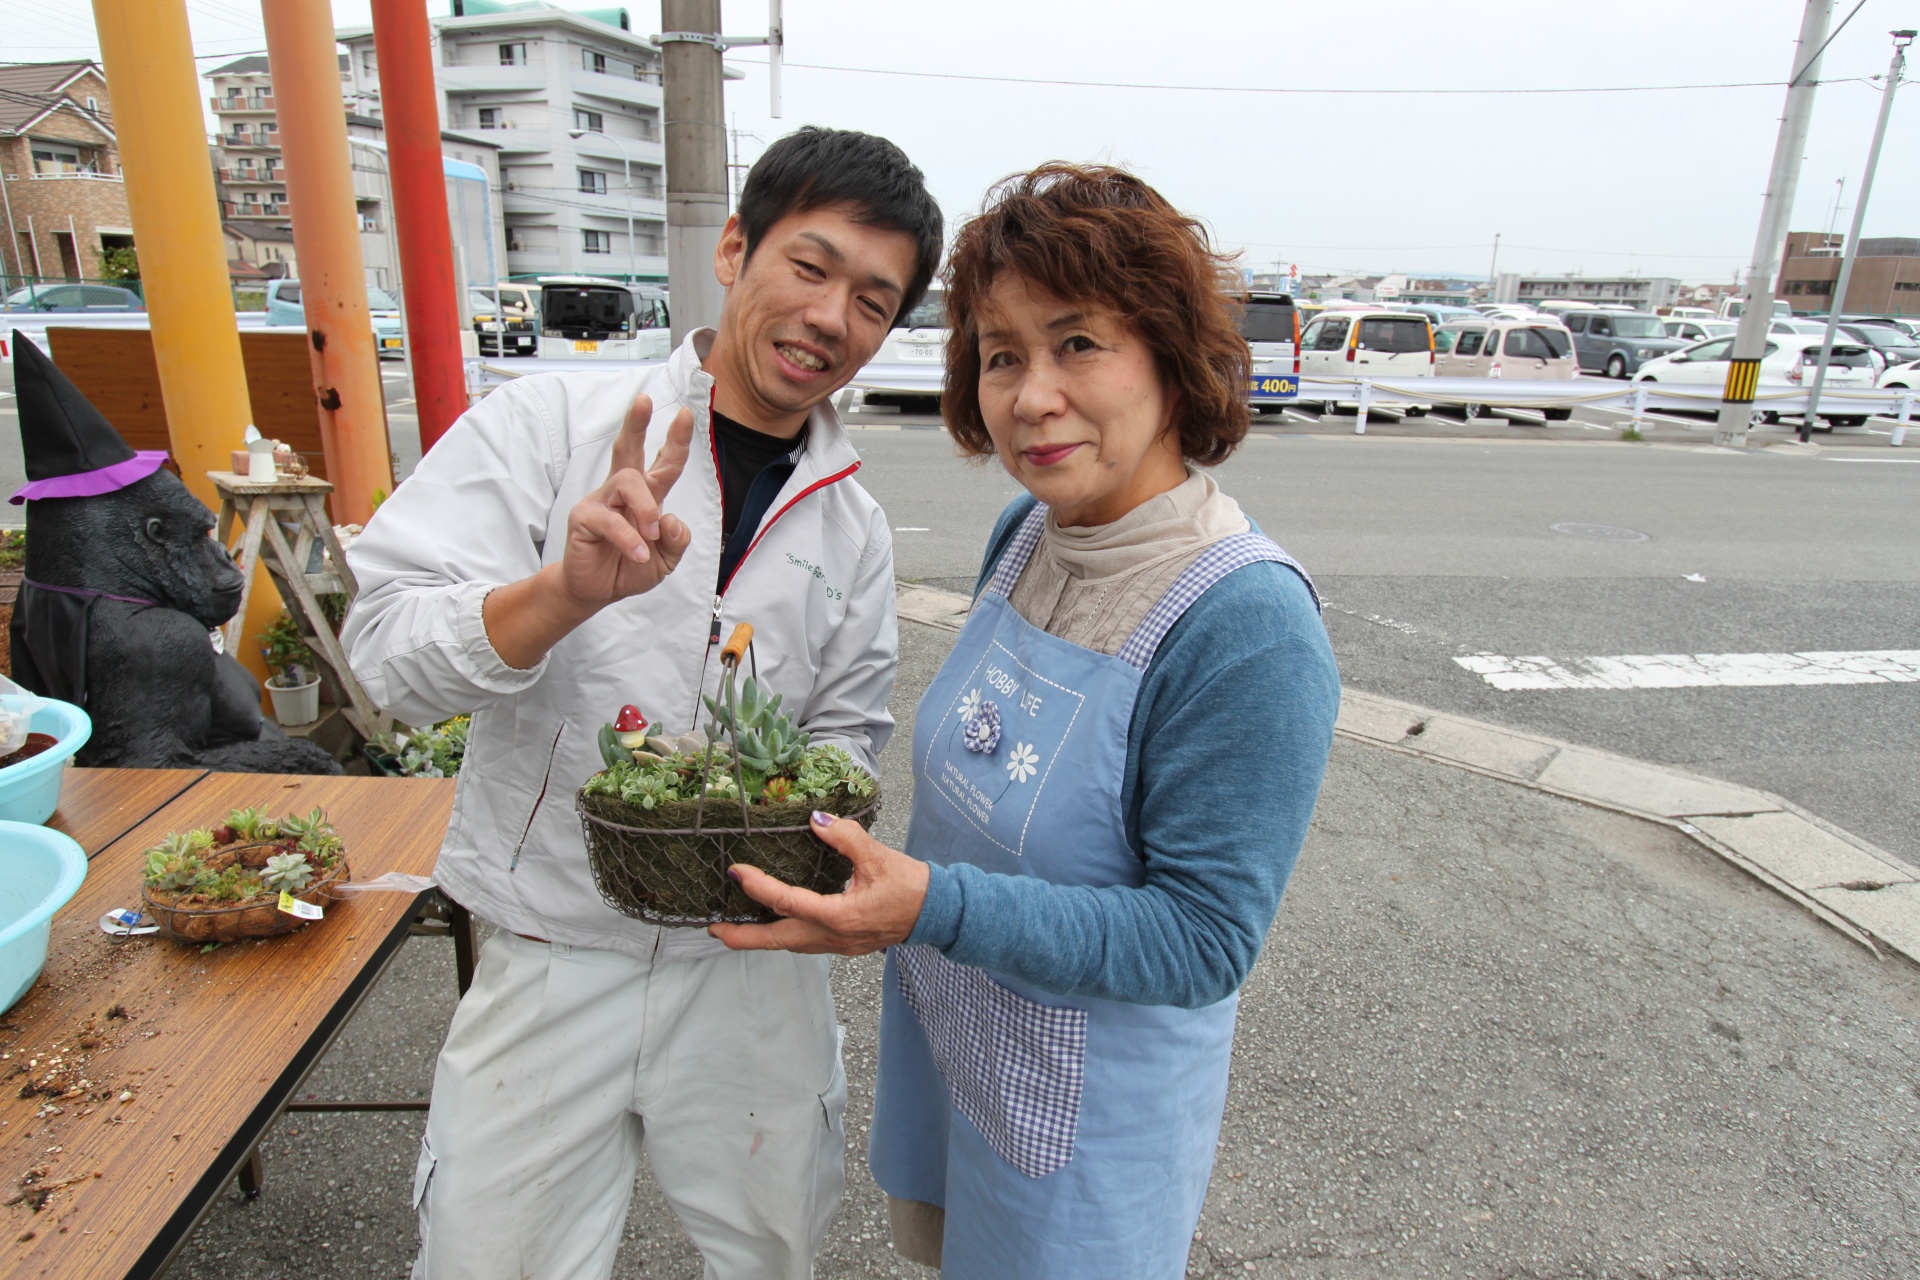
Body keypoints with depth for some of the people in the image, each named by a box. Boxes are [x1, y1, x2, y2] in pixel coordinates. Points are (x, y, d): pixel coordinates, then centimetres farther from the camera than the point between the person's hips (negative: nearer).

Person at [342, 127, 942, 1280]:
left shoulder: (855, 529, 3)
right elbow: (388, 653, -14)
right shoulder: (550, 424, -7)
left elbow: (846, 733, 8)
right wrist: (568, 591, -32)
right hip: (554, 960, -2)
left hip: (755, 960, 3)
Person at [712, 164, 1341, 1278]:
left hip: (1086, 1101, -6)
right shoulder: (1028, 533, -7)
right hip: (942, 1022, 7)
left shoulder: (1249, 622, -30)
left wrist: (939, 907, -35)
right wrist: (885, 873, 8)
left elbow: (1202, 939, -27)